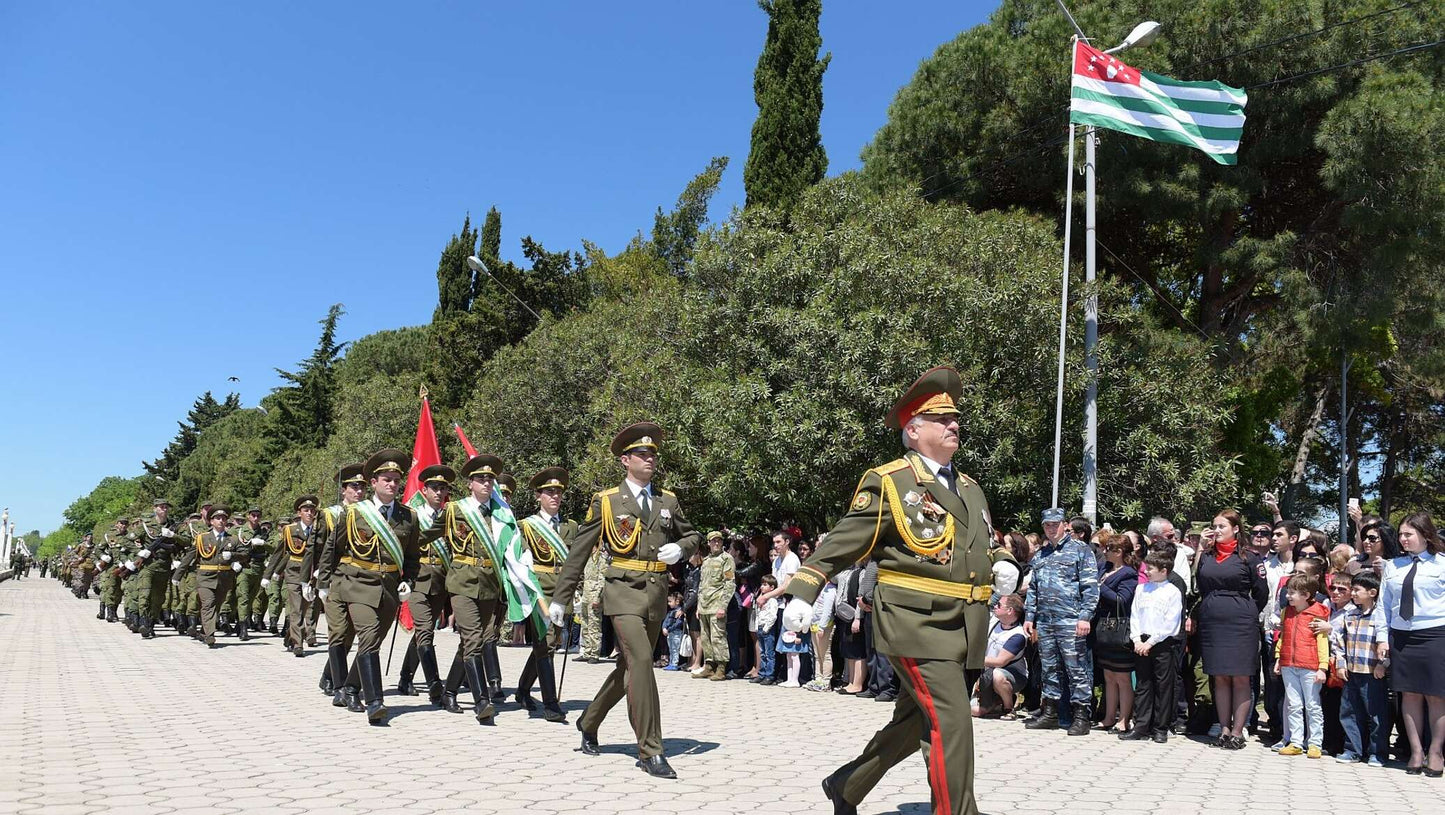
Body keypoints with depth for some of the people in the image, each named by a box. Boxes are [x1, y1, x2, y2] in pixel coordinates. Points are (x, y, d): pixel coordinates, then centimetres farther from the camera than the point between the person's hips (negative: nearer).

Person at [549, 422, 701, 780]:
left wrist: (680, 548, -3)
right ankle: (650, 752, -9)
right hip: (624, 591, -5)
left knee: (629, 668, 14)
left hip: (657, 594, 5)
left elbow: (692, 535, 21)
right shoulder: (606, 501, 0)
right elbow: (579, 552, 3)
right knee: (641, 661, -17)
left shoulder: (668, 500, 11)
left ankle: (589, 723, 37)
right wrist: (561, 599, 3)